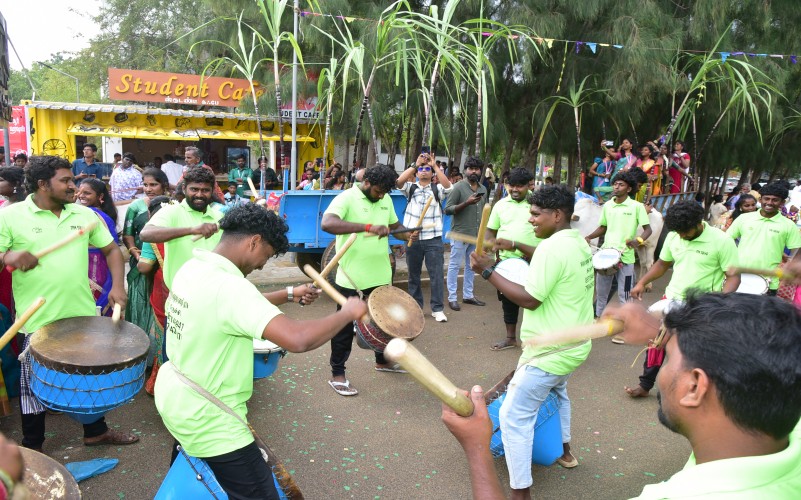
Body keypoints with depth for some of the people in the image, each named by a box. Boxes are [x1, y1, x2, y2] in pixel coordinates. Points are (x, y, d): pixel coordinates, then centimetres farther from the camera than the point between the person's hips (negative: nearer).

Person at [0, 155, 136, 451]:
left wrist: (117, 285, -4)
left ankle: (96, 432, 37)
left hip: (83, 315, 4)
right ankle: (32, 447, 32)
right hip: (38, 320, -3)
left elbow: (111, 250, 10)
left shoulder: (84, 214, 4)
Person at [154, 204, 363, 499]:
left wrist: (289, 295, 14)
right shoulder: (229, 286, -30)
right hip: (206, 421, -10)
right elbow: (297, 339, -40)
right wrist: (349, 312, -25)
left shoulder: (192, 268, -1)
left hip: (175, 398, 10)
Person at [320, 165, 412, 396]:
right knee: (345, 326, 6)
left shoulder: (385, 200, 7)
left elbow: (395, 225, 22)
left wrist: (408, 234, -2)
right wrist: (368, 227, -40)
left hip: (380, 274, 7)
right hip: (351, 277, -7)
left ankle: (382, 360, 43)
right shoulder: (346, 198, -15)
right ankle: (337, 375, 20)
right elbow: (327, 224, -33)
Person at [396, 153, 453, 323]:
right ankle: (415, 306, 24)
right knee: (413, 274, 11)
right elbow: (399, 182, -10)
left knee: (436, 274, -1)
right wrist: (415, 165, -14)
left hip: (433, 239, -1)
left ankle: (437, 309, 7)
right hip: (412, 238, 2)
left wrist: (435, 165, -16)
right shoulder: (411, 188, 9)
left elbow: (448, 186, -15)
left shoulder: (437, 189, 7)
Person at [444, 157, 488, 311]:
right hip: (460, 234, -6)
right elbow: (447, 209, -13)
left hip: (476, 235, 7)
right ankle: (452, 297, 9)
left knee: (471, 266, 14)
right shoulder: (459, 187, -10)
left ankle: (468, 295, 25)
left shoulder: (483, 189, 10)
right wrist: (466, 203, -23)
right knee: (455, 266, 2)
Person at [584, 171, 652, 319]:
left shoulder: (637, 206, -6)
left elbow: (648, 229, -7)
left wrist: (638, 240, -27)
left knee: (624, 296, 3)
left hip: (625, 257, -5)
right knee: (600, 292, 15)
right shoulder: (607, 205, 8)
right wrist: (589, 237, 1)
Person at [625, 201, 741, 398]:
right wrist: (642, 283, 1)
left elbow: (733, 276, -14)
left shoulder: (722, 241, -17)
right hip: (671, 300, 5)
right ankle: (645, 385, 25)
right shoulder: (673, 236, -1)